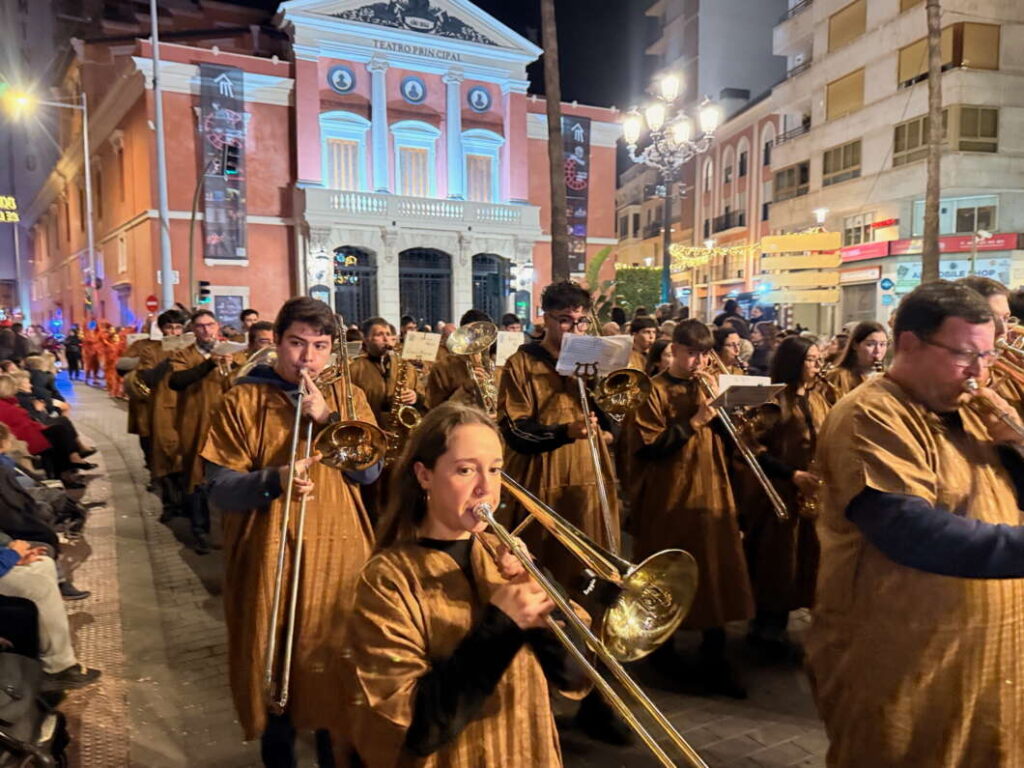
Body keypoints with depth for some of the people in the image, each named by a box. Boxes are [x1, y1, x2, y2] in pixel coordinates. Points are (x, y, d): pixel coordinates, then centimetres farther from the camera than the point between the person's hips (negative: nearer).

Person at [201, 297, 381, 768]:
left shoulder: (348, 397, 7)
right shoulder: (243, 401, -2)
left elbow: (369, 470, -5)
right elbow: (218, 488, -8)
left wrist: (326, 418, -14)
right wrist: (274, 480, -26)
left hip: (338, 559, 2)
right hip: (267, 559, -1)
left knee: (336, 666, 11)